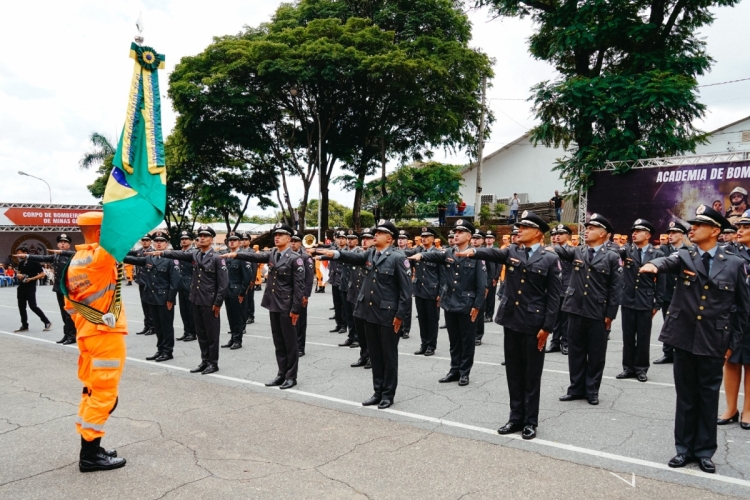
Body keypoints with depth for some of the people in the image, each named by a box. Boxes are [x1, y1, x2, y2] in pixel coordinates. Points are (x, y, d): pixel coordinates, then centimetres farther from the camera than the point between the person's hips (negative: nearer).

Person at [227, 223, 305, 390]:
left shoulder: (295, 258, -11)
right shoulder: (272, 254, 11)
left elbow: (299, 285, -14)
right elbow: (255, 257, -2)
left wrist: (296, 309, -17)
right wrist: (236, 255, -17)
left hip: (287, 306, -7)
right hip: (273, 305, 7)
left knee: (290, 342, 3)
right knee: (278, 342, 13)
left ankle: (291, 376, 12)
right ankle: (282, 374, 22)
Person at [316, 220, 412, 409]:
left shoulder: (398, 258, -10)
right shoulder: (370, 253, 11)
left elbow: (406, 289, -12)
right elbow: (355, 257, -5)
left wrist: (400, 315, -14)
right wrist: (335, 253, -21)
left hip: (388, 314, -6)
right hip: (369, 312, 6)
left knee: (389, 355, 6)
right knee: (375, 354, 14)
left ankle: (388, 394, 18)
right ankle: (378, 392, 25)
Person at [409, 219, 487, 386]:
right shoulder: (448, 253, 4)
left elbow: (481, 284, -9)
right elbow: (434, 256, -17)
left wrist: (477, 306, -13)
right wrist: (420, 255, -38)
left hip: (467, 306, -4)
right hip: (450, 304, 4)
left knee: (467, 340, 7)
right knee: (454, 340, 14)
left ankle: (464, 372, 18)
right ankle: (454, 370, 25)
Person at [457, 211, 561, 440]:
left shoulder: (550, 258, -4)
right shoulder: (512, 252, 7)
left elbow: (554, 296, -6)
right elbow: (493, 253, -13)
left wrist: (547, 327, -10)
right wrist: (473, 251, -34)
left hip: (534, 324, -4)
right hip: (511, 320, 4)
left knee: (532, 374, 6)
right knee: (514, 372, 12)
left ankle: (530, 421, 19)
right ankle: (516, 417, 24)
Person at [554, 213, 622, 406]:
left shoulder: (612, 257, -1)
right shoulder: (577, 252, 9)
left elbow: (615, 288, -3)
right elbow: (559, 251, -9)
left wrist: (610, 314, -6)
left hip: (598, 312, -3)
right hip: (576, 310, 3)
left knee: (596, 353, 7)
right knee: (576, 352, 10)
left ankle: (592, 390, 20)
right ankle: (576, 388, 21)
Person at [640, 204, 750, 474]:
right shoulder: (684, 257, 2)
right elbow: (668, 261, -22)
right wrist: (654, 264, -46)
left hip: (714, 342, 0)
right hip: (684, 338, 1)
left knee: (708, 396, 9)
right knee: (685, 396, 10)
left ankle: (704, 451, 24)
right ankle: (684, 448, 22)